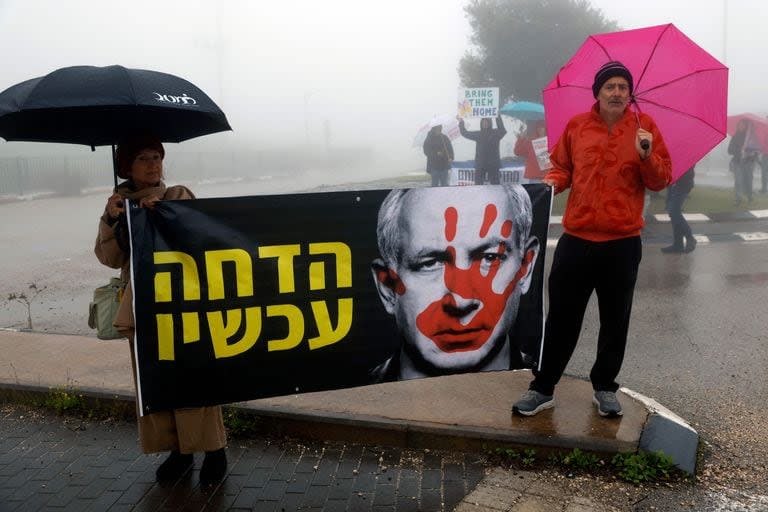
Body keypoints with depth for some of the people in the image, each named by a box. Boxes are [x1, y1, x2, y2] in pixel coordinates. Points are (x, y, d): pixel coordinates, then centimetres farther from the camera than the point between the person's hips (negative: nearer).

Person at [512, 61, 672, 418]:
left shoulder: (644, 127, 3)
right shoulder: (576, 126, 6)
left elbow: (661, 181, 2)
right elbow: (562, 167, 15)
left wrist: (647, 156, -16)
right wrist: (552, 183, -7)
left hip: (622, 243, 0)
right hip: (576, 239, 0)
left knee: (615, 321, 11)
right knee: (561, 317, 5)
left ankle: (604, 387, 28)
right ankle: (543, 388, 15)